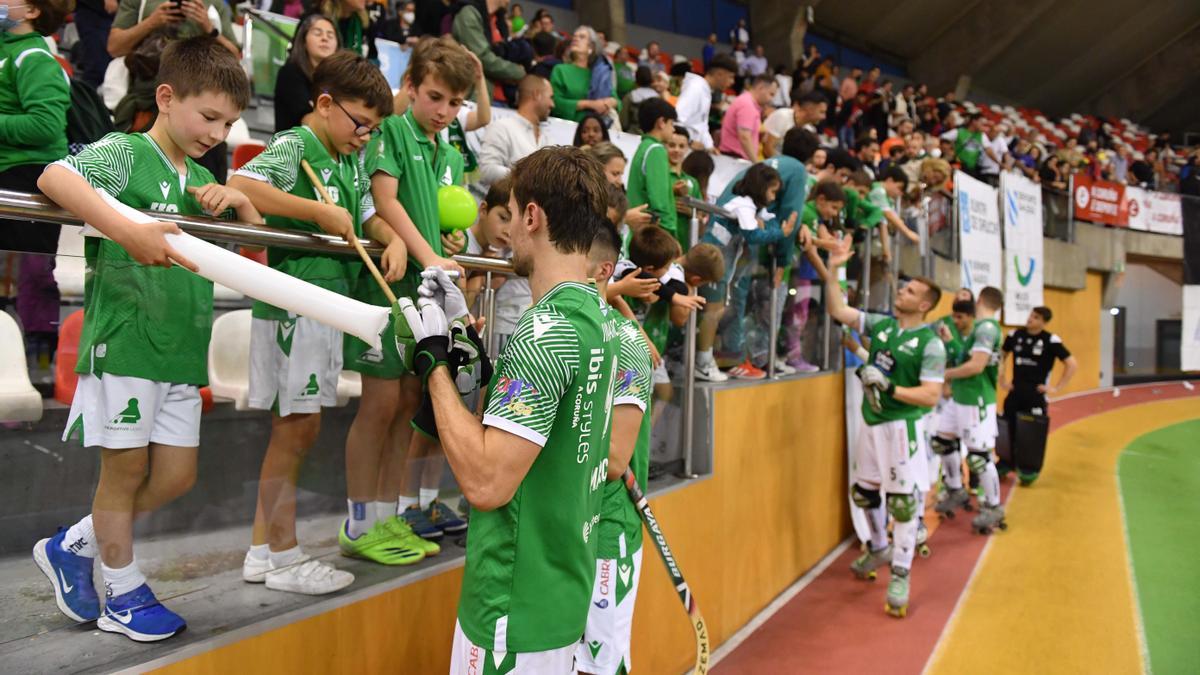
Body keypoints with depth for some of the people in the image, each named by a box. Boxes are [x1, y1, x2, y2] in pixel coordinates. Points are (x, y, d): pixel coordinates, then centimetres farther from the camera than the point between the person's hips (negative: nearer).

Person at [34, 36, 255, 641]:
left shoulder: (202, 178, 16)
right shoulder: (124, 151, -6)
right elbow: (55, 176, -26)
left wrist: (239, 201, 1)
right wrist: (127, 230, -39)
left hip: (184, 347, 7)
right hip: (124, 338, -7)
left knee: (175, 476, 11)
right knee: (125, 469, 6)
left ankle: (73, 547, 32)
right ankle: (124, 596, 23)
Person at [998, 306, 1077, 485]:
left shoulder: (1051, 340, -11)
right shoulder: (1015, 335, 1)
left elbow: (1072, 364, -8)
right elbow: (1001, 357, 17)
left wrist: (1056, 388, -9)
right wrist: (1002, 380, 9)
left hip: (1037, 393, -4)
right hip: (1015, 391, 4)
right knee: (1009, 429, 8)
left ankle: (1030, 470, 14)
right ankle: (1005, 464, 22)